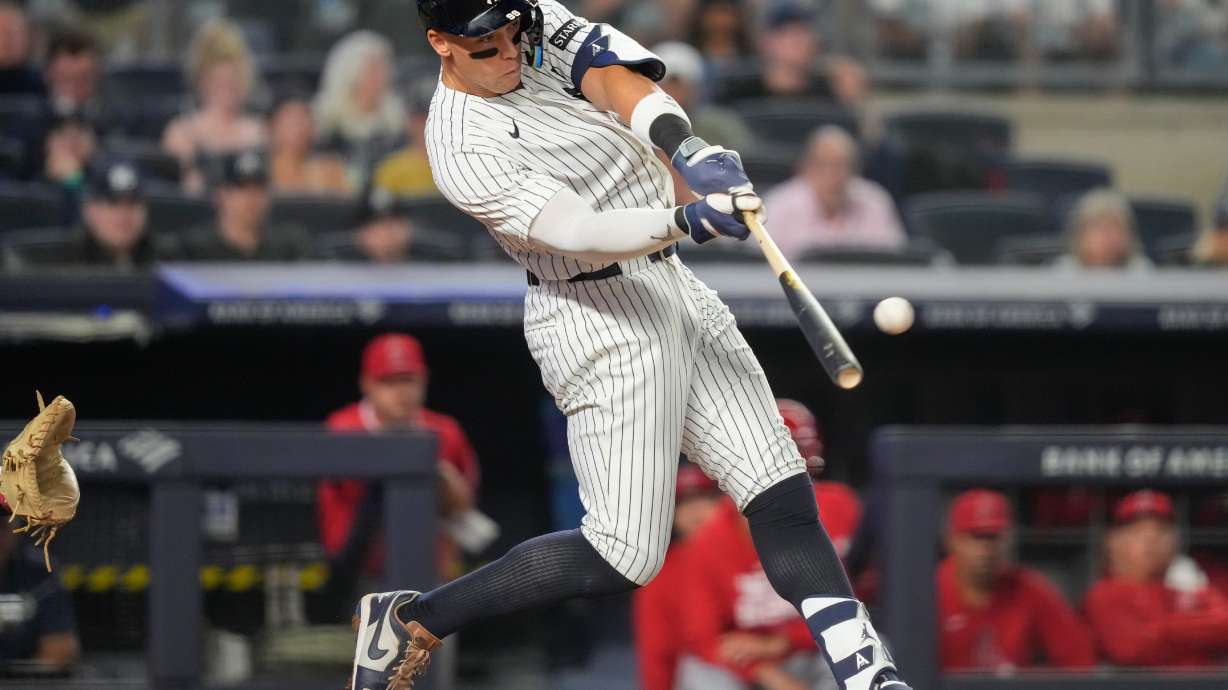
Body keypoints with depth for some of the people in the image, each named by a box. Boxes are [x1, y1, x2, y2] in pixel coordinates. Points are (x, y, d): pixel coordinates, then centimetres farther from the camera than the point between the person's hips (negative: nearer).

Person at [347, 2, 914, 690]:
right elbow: (576, 233, -28)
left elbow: (613, 77, -15)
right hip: (603, 319, -8)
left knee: (784, 496, -1)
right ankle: (412, 620, 2)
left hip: (676, 288, 8)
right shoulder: (465, 150, -18)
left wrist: (685, 146, -36)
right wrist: (686, 220, -44)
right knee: (626, 556, -10)